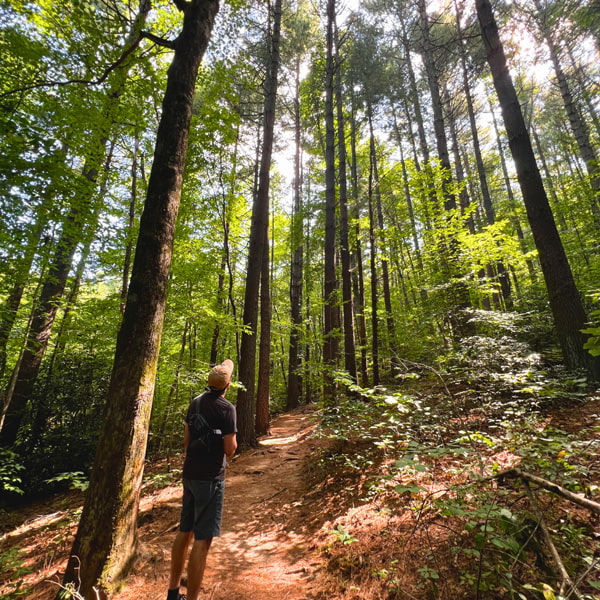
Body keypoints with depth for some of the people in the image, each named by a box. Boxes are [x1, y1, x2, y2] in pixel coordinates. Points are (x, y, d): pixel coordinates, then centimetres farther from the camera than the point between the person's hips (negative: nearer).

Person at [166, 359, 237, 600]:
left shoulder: (195, 403, 3)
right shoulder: (226, 408, -19)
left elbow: (186, 439, 11)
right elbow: (230, 448, -17)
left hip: (190, 474, 8)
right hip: (210, 477, -8)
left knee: (184, 531, 21)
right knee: (202, 539, 2)